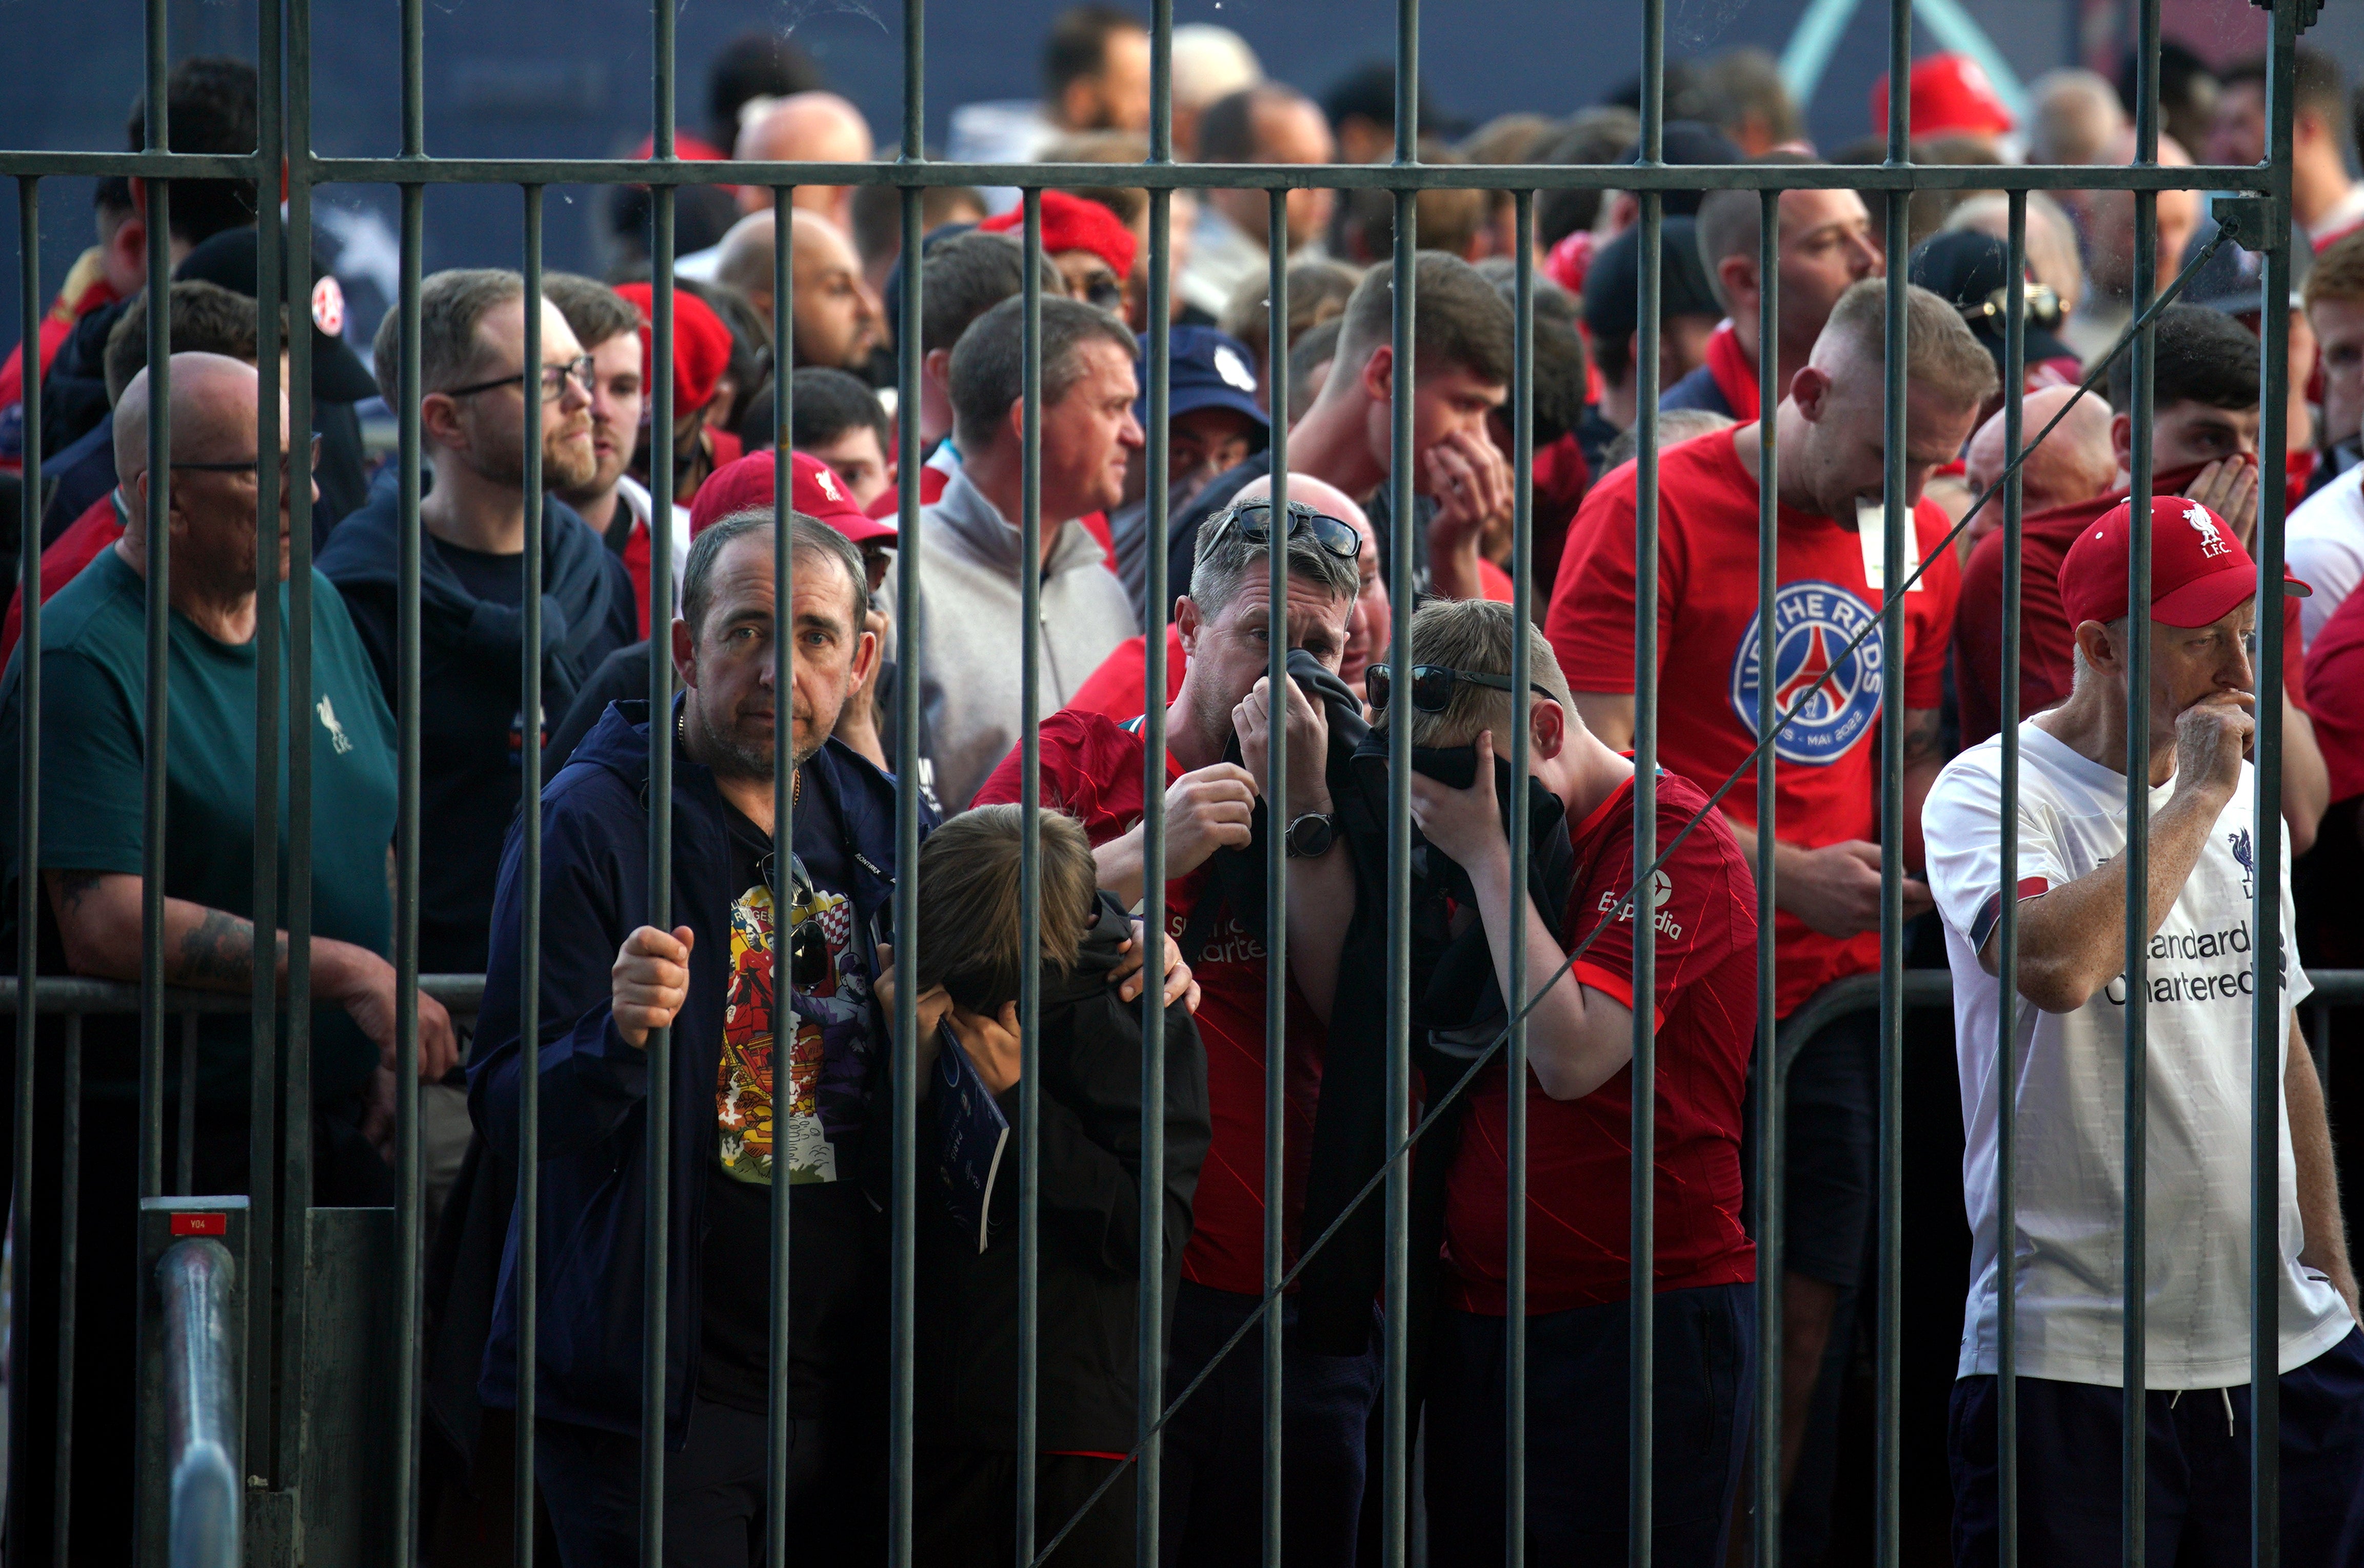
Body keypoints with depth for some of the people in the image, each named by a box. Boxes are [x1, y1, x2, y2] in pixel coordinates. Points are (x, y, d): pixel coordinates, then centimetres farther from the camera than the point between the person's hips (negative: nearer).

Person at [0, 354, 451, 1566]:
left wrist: (399, 1025, 9)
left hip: (333, 1136, 7)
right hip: (152, 1147, -7)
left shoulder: (311, 608, 12)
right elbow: (106, 926, -20)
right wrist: (339, 972, -22)